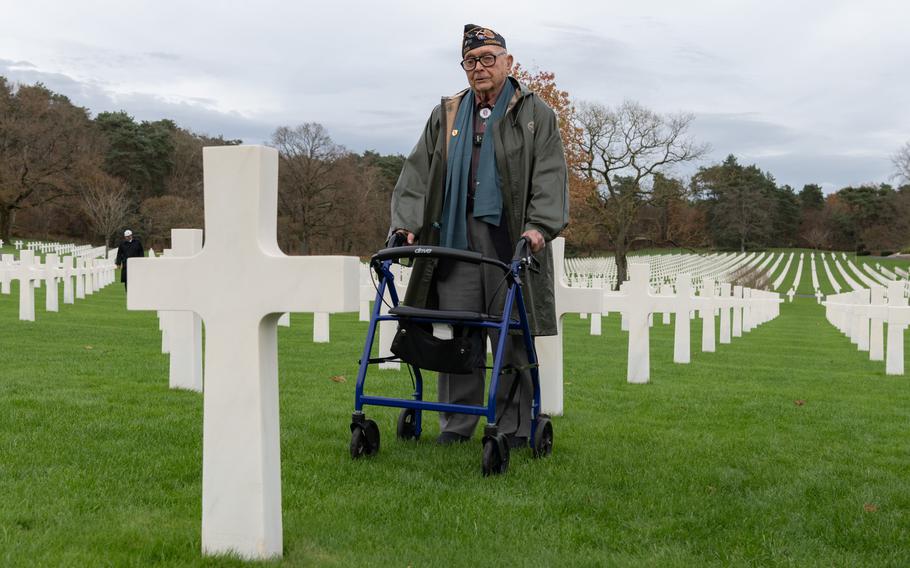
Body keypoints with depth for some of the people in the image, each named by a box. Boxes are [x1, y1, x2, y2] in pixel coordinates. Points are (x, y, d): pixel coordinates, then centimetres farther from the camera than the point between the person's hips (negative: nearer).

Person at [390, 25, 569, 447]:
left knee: (511, 338, 0)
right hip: (455, 240, 3)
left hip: (509, 241, -3)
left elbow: (550, 175, -1)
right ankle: (456, 424, 14)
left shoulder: (536, 114, 8)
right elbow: (418, 172, 14)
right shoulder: (446, 116, 17)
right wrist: (406, 223, 0)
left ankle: (513, 427, 10)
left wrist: (539, 226, -16)